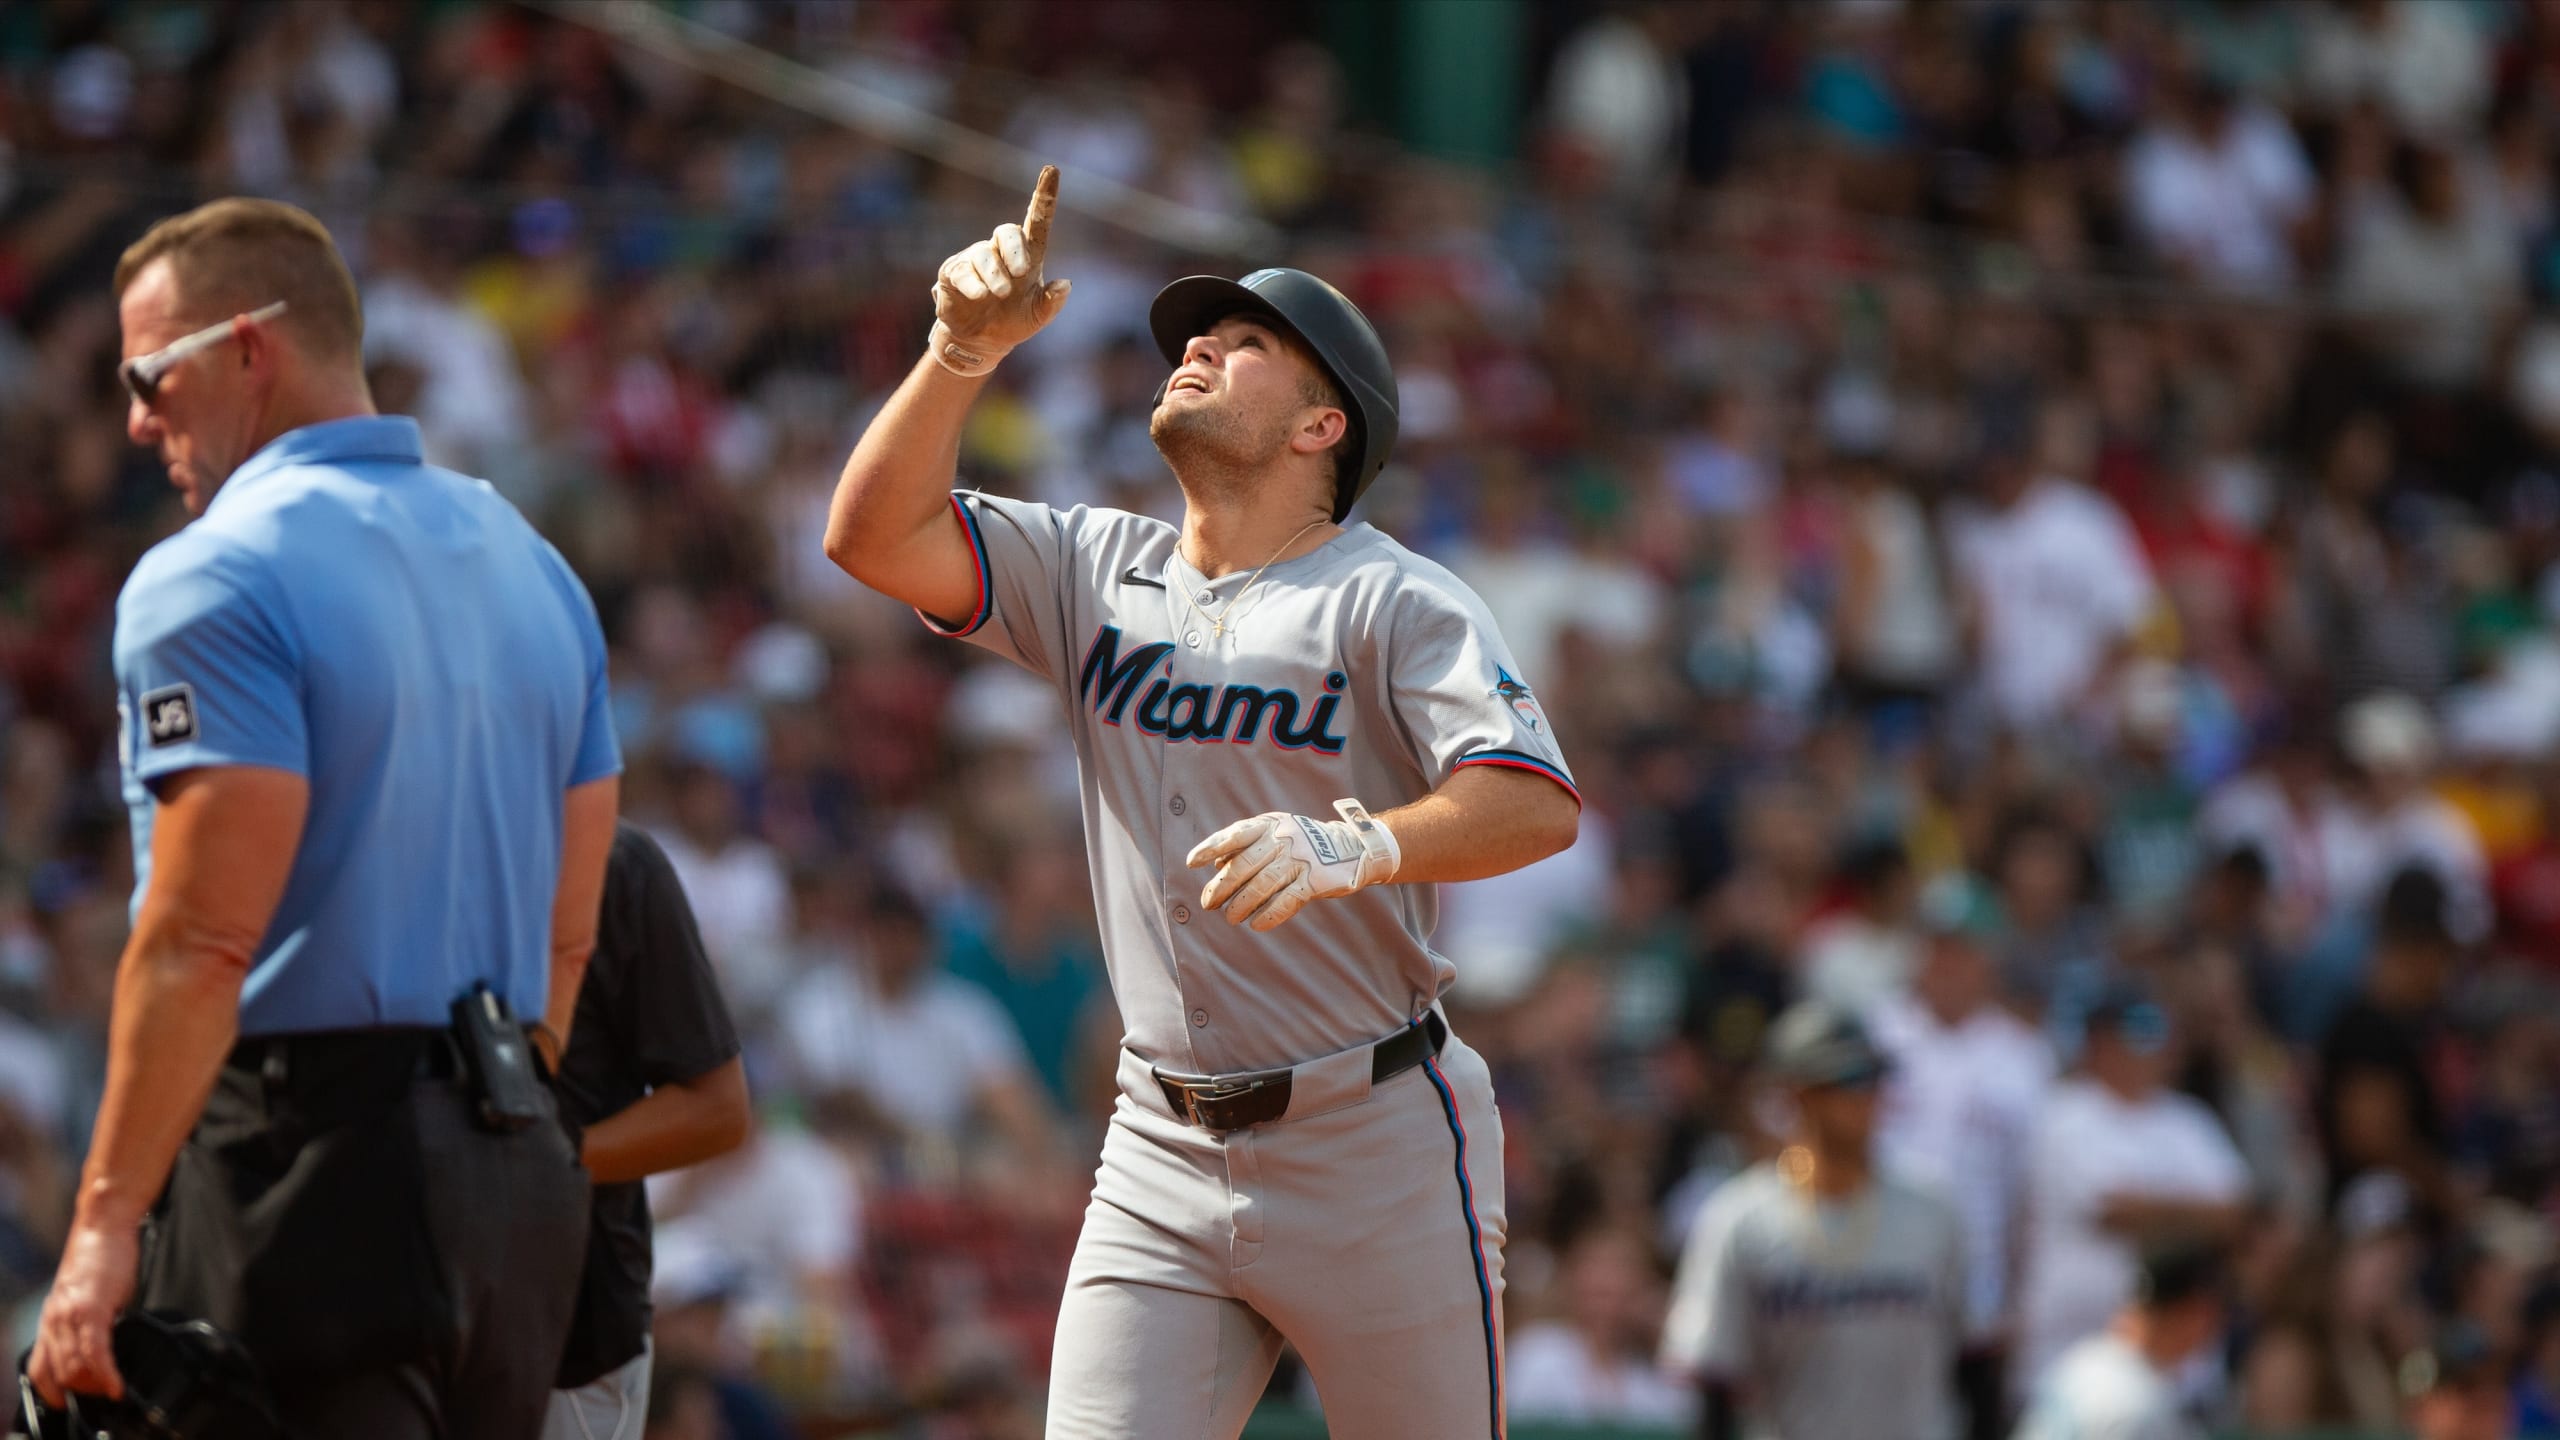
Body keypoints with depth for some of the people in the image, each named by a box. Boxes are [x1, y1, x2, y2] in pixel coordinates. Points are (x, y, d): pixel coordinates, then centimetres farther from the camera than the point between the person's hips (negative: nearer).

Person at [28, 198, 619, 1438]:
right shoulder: (528, 565, 16)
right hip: (519, 1178, 8)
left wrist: (105, 1223, -17)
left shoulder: (217, 580, -10)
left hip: (305, 1162, -8)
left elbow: (201, 942, -18)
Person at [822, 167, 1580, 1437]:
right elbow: (874, 536, -1)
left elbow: (1539, 805, -22)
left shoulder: (1394, 601, -7)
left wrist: (1353, 847, -40)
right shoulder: (1098, 573, 10)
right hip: (1164, 1149, 4)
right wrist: (965, 350, -13)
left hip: (1374, 1142, -4)